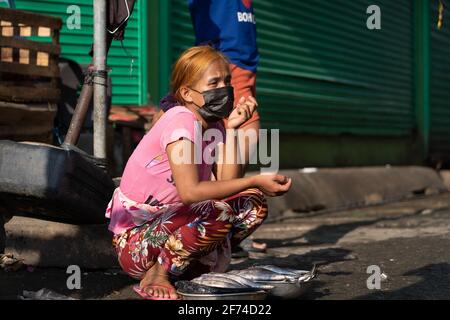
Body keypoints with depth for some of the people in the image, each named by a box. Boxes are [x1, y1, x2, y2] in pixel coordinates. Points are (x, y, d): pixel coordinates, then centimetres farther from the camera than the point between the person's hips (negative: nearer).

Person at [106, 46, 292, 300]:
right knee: (218, 212, -31)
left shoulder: (214, 126, 8)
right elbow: (190, 191, -29)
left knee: (253, 204, 0)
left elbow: (227, 183, -6)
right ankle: (156, 277, -13)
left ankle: (199, 268, 5)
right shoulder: (180, 121, -18)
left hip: (167, 226, 8)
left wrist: (232, 129, -8)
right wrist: (254, 182, -28)